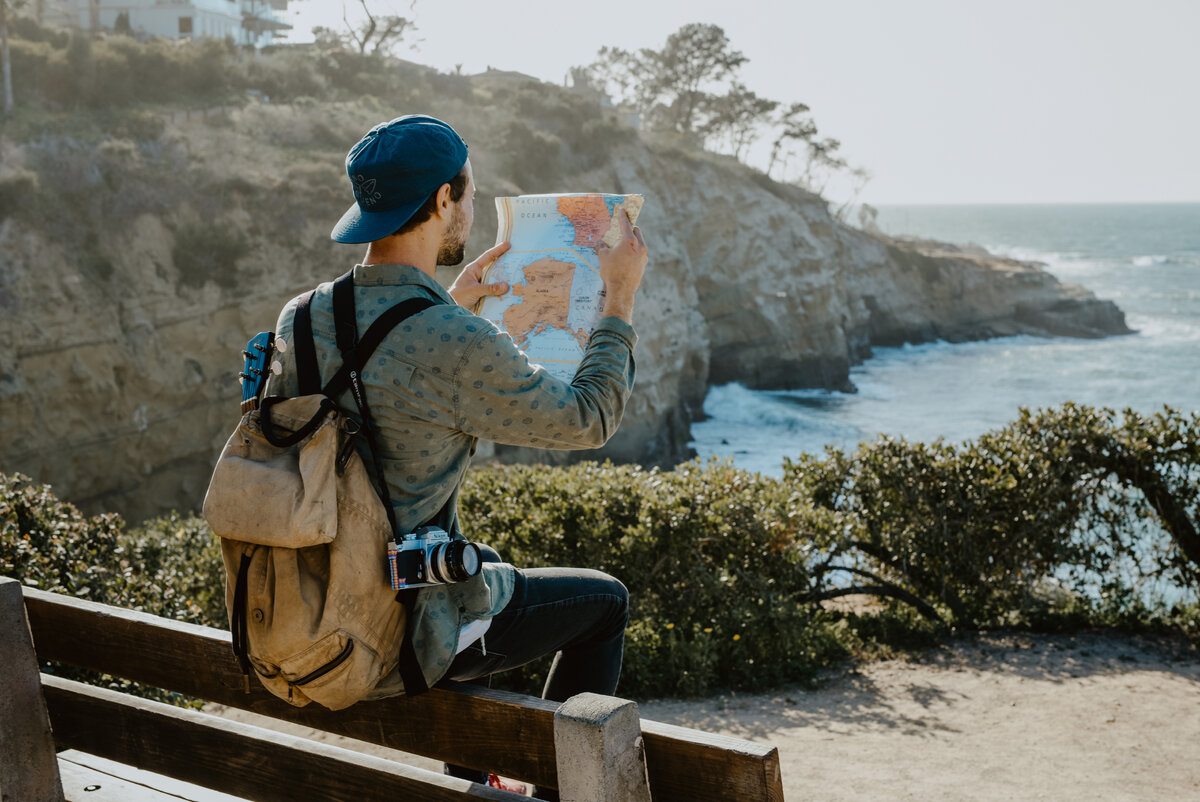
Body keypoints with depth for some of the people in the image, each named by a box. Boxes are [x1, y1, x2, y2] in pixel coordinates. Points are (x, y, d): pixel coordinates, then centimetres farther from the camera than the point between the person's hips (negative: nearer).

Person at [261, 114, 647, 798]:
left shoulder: (299, 318, -3)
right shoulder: (460, 346, -25)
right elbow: (590, 418, -9)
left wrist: (451, 304, 20)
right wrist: (621, 298, 2)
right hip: (398, 650, -7)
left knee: (485, 562, 36)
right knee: (604, 600, 16)